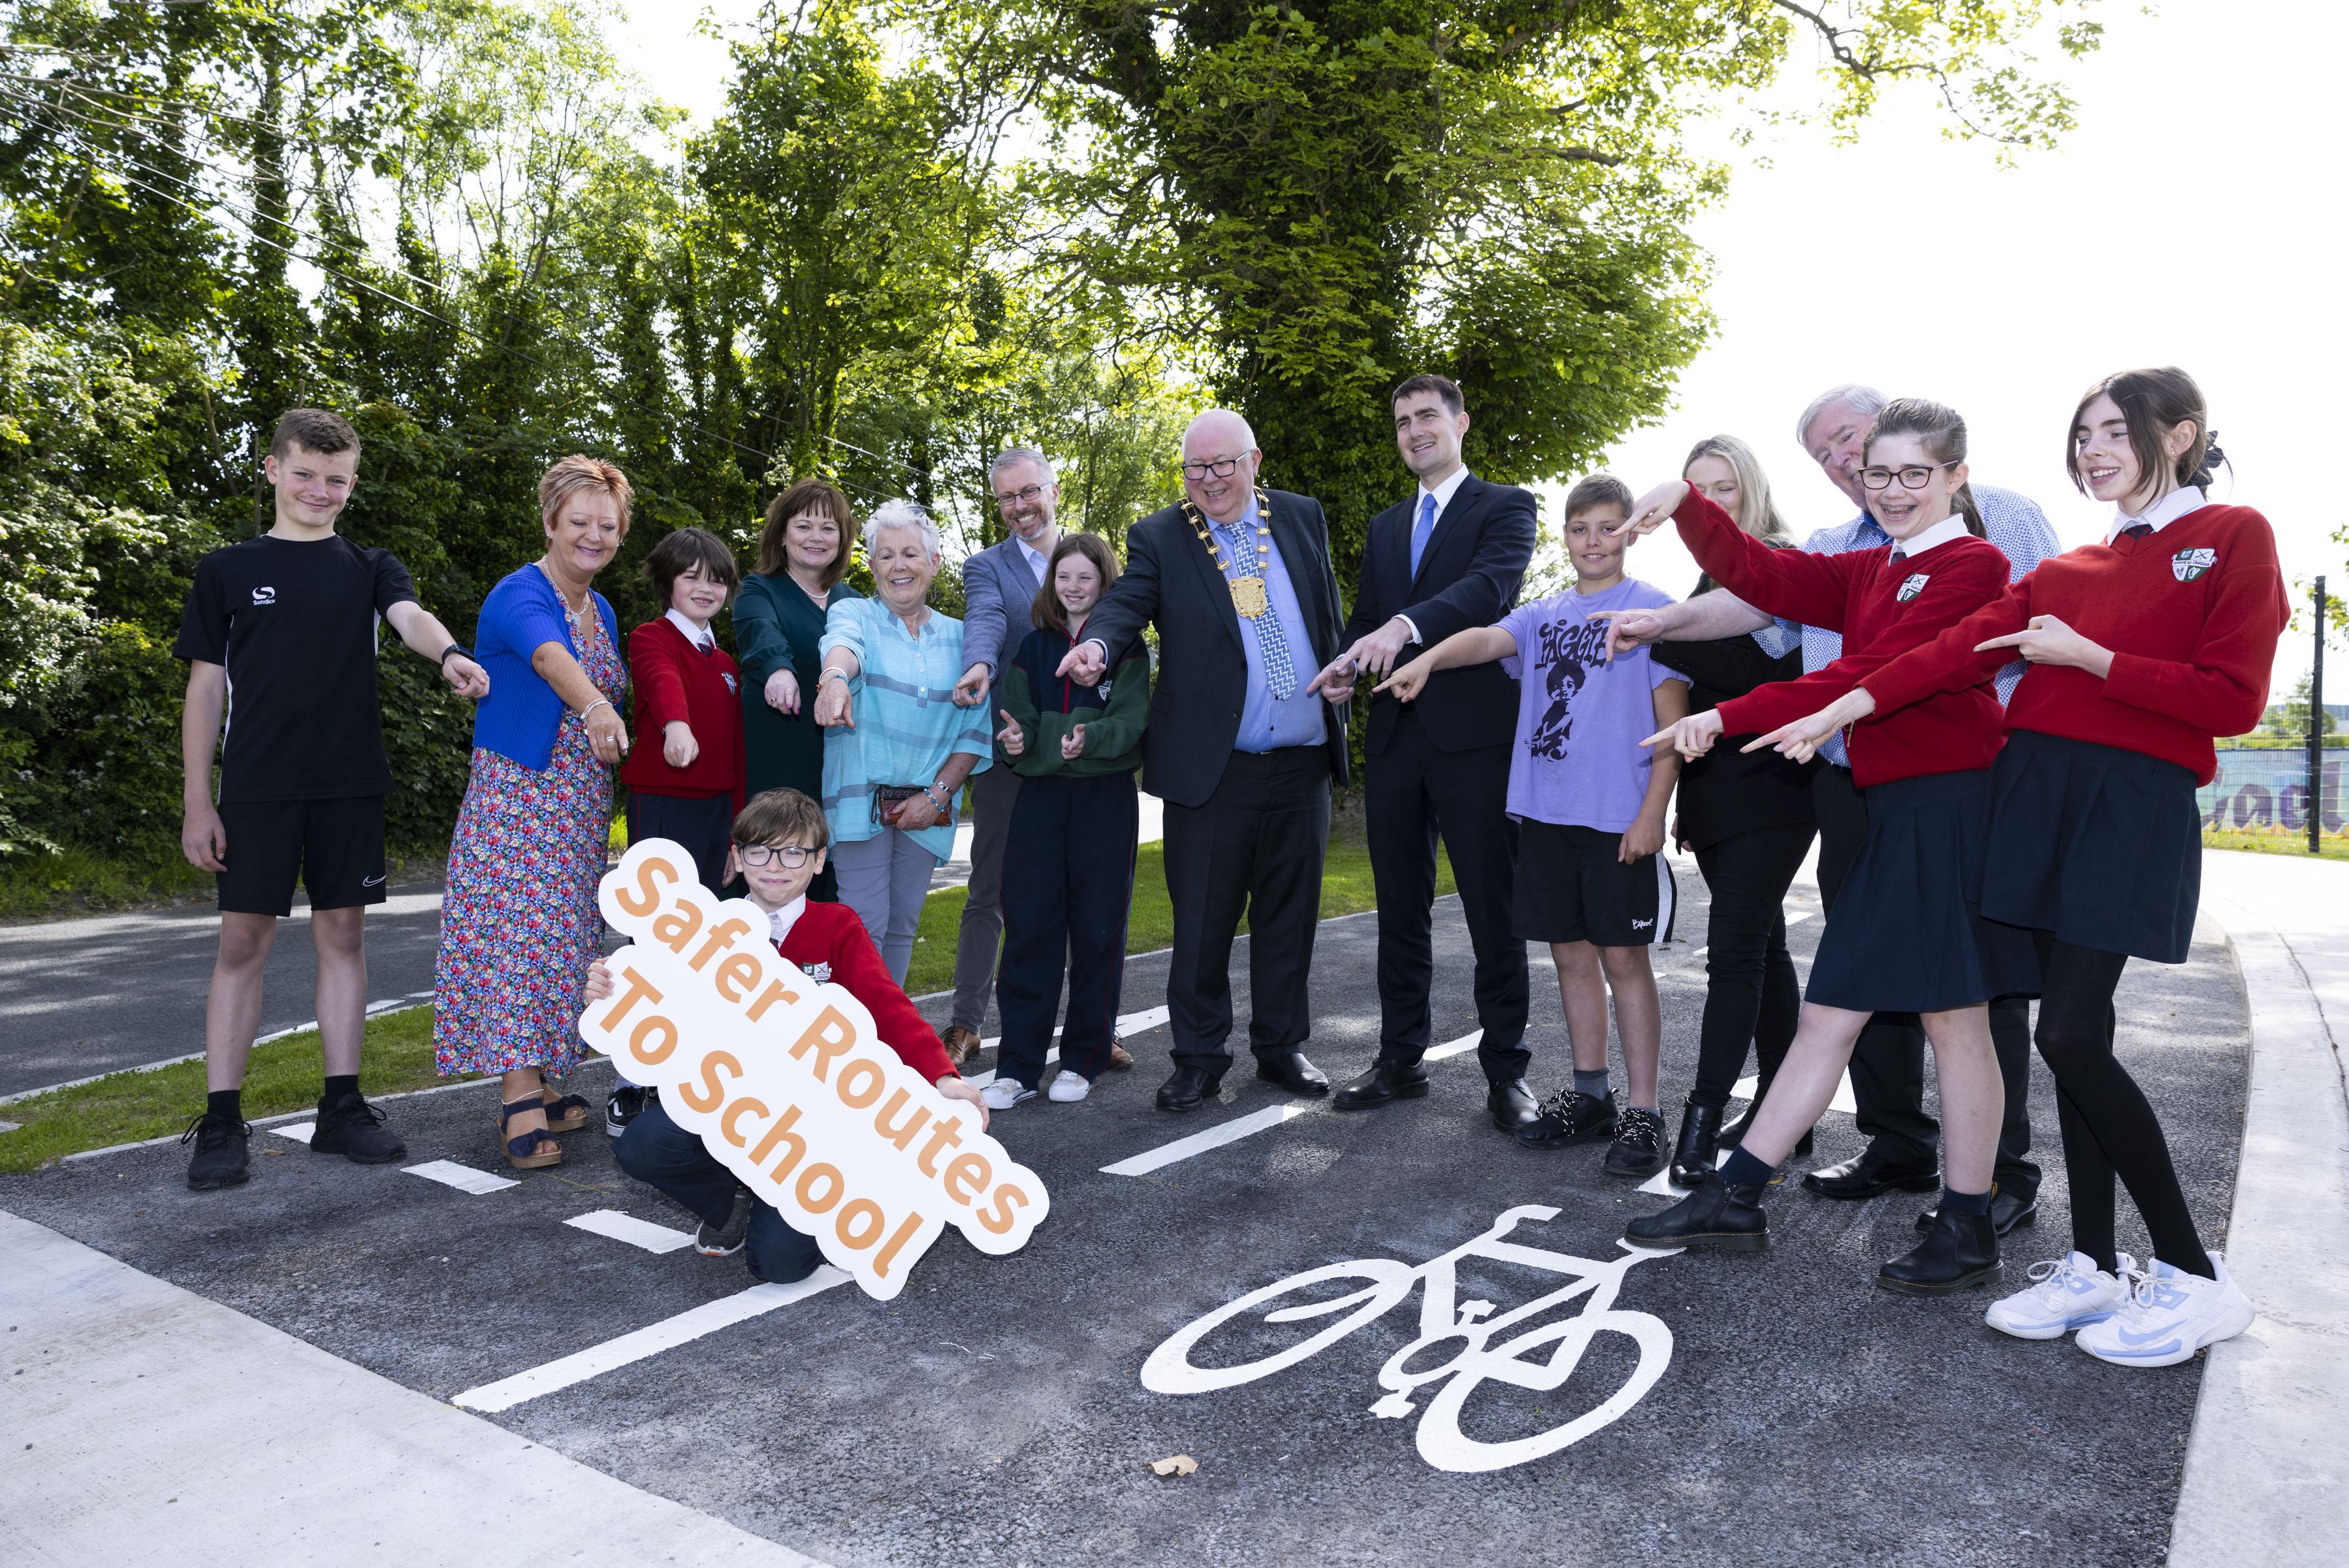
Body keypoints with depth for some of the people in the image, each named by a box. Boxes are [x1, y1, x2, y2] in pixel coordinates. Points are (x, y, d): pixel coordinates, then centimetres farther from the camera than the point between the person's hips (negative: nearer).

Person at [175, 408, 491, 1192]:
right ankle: (221, 1122, 5)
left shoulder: (369, 569, 10)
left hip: (350, 786, 1)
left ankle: (341, 1107, 14)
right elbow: (206, 686, 5)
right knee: (243, 941, -2)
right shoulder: (228, 570, 7)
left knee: (343, 934, 5)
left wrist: (448, 653, -37)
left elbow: (410, 616, -13)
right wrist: (197, 800, -2)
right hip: (257, 788, -1)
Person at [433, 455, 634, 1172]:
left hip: (582, 807, 8)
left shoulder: (603, 611, 13)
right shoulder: (519, 595, -12)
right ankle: (520, 1098, -13)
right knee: (515, 931, -11)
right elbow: (549, 656, -35)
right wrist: (596, 708, -53)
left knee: (559, 935, 8)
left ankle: (536, 1083, 15)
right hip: (515, 793, -7)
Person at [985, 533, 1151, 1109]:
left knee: (1097, 929, 3)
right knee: (1029, 927, -1)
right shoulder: (1032, 647, 13)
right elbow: (1017, 712, 9)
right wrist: (1013, 739, -14)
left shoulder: (1126, 647, 3)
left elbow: (1131, 720, -8)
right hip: (1040, 794, 3)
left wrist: (1090, 738, -27)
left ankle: (1082, 1059, 15)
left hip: (1104, 799, -2)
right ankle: (1018, 1066, 5)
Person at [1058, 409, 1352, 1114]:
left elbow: (1330, 613, 17)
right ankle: (1200, 1056, 16)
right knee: (1203, 919, 2)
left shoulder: (1302, 518, 12)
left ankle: (1281, 1046, 26)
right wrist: (1097, 643, -34)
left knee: (1290, 914, 12)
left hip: (1301, 764, 3)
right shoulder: (1158, 537, 2)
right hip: (1212, 766, -3)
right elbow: (1127, 600, -13)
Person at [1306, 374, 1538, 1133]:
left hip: (1475, 732, -6)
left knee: (1493, 910, -1)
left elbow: (1490, 585, -17)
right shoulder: (1385, 527, 21)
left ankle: (1505, 1070, 9)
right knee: (1400, 908, 11)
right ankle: (1401, 1060, 21)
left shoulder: (1504, 507, 2)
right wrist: (1345, 668, -4)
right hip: (1395, 735, 6)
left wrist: (1405, 626, -33)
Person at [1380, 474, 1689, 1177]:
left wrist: (1652, 814, -12)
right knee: (1570, 953, 12)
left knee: (1623, 957, -1)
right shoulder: (1544, 615, 13)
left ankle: (1644, 1112, 8)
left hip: (1619, 819, -5)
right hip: (1546, 810, 5)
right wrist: (1428, 659, -27)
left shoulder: (1653, 609, -2)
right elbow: (1488, 638, -6)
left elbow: (1673, 717, -5)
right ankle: (1589, 1094, 24)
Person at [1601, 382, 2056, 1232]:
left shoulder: (1994, 514, 4)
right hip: (1853, 787, 6)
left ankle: (2002, 1175, 8)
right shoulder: (1829, 550, 20)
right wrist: (1665, 621, -11)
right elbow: (1754, 597, 5)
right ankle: (1898, 1148, 24)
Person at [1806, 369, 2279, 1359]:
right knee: (2072, 1037, 6)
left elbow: (2233, 700, -8)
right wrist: (1847, 706, -2)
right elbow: (1965, 646, 7)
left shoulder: (2233, 538, 1)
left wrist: (2086, 656, -8)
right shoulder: (2069, 568, 17)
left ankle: (2194, 1276, 3)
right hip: (2038, 789, 6)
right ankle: (2095, 1267, 15)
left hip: (2134, 803, -6)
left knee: (2070, 1032, -13)